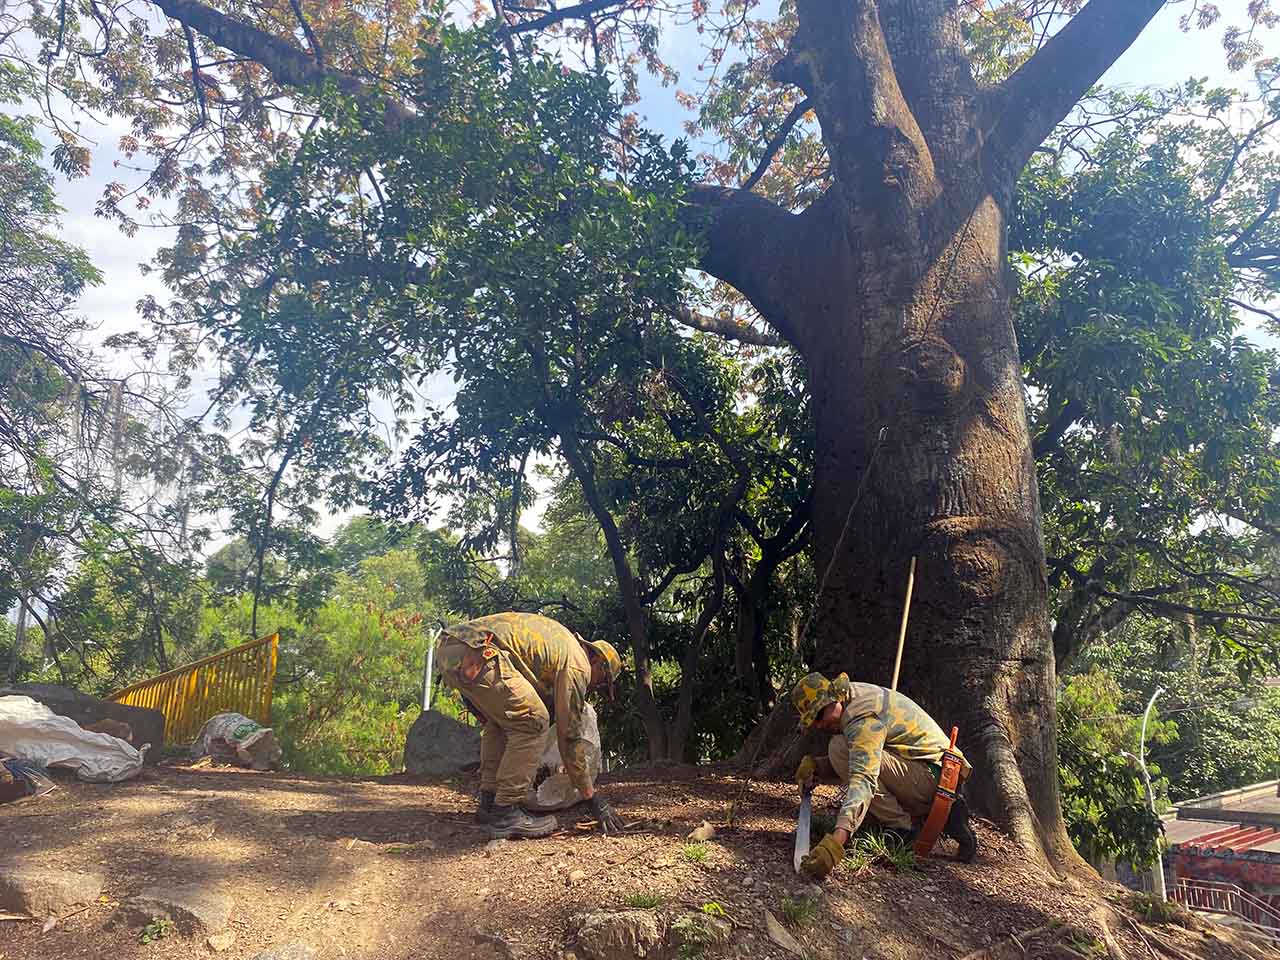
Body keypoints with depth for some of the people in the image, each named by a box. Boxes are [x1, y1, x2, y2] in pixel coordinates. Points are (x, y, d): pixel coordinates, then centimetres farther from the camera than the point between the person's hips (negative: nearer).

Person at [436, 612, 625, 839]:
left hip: (446, 649, 10)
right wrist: (594, 798, 11)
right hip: (474, 652, -10)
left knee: (501, 720, 25)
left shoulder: (561, 641, 30)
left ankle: (489, 802, 24)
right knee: (532, 722, -1)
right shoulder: (577, 665, 5)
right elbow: (570, 735, 5)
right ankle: (505, 813, 0)